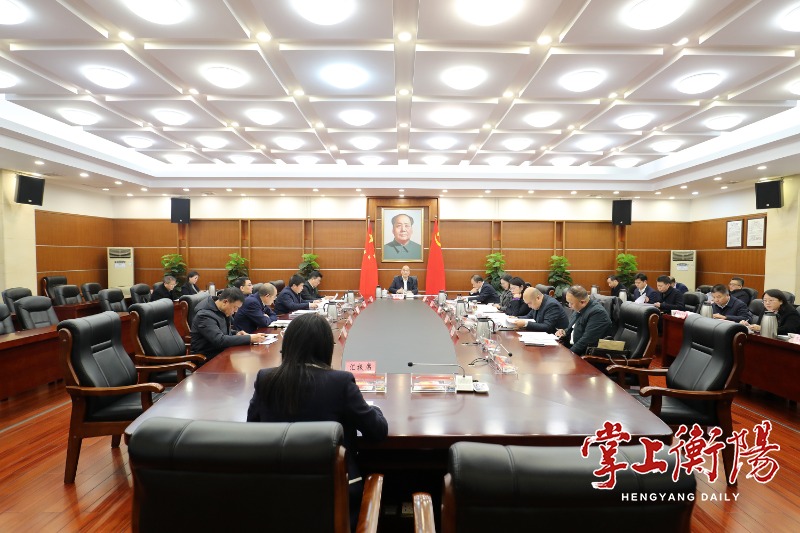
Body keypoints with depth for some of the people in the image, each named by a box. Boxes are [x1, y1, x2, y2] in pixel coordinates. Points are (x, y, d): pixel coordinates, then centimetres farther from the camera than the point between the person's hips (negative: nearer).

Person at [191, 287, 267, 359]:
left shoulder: (222, 310, 4)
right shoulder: (205, 315, -20)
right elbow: (220, 341, -29)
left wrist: (235, 336, -2)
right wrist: (250, 338, -29)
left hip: (221, 352, 8)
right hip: (208, 359, -8)